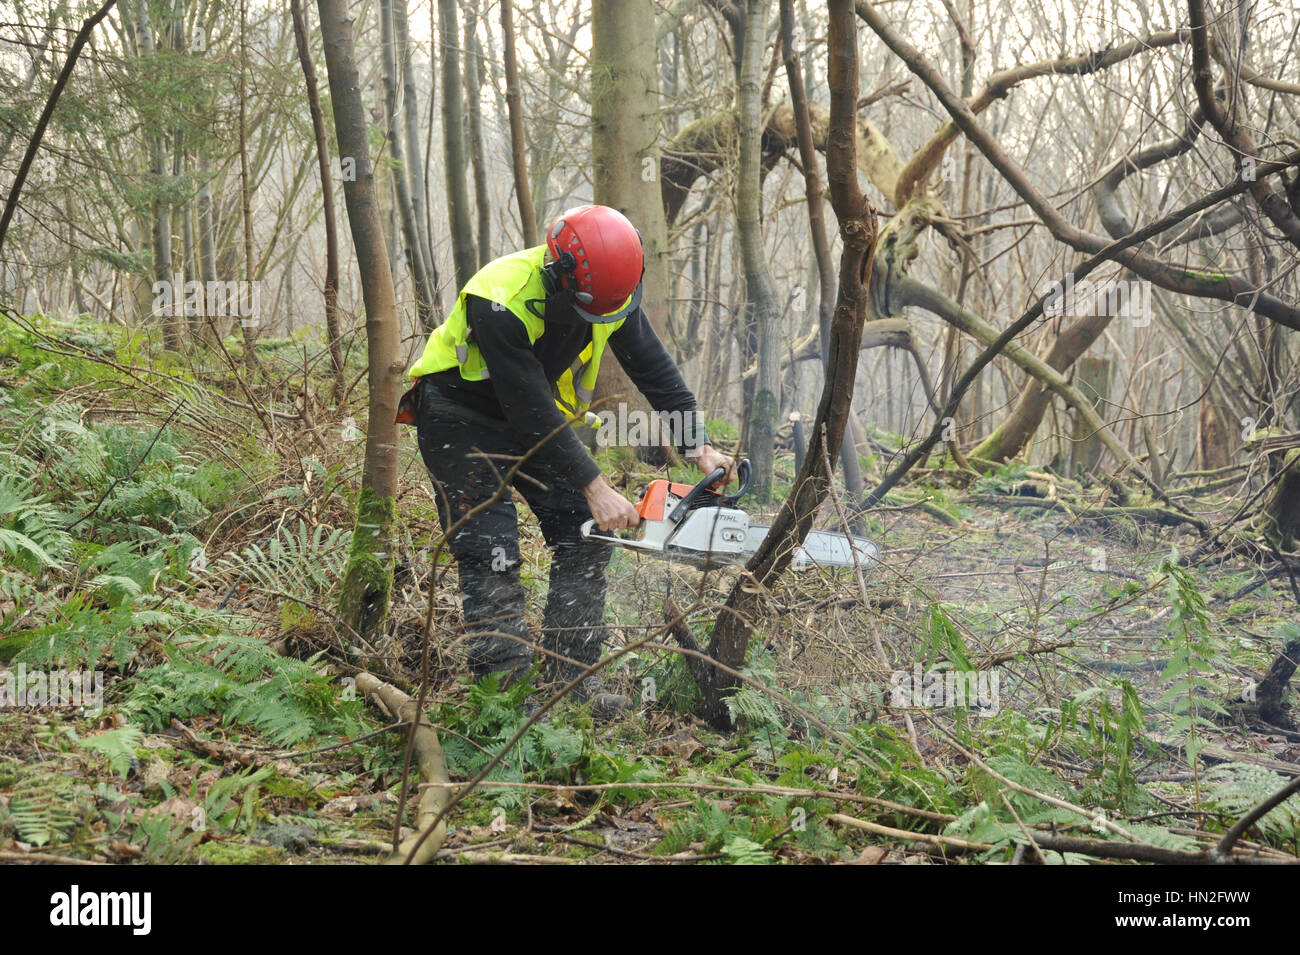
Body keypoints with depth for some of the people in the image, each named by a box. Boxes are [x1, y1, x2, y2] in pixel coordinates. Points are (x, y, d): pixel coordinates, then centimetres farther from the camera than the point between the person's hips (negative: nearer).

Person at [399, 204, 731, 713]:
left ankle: (569, 672, 7)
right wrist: (595, 489, -35)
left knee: (584, 539, 0)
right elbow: (532, 411, -35)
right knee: (491, 555, -14)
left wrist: (698, 447, -16)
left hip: (539, 413, 6)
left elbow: (656, 370, -7)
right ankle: (505, 682, -10)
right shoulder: (500, 301, -37)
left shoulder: (613, 288, -17)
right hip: (462, 417, -6)